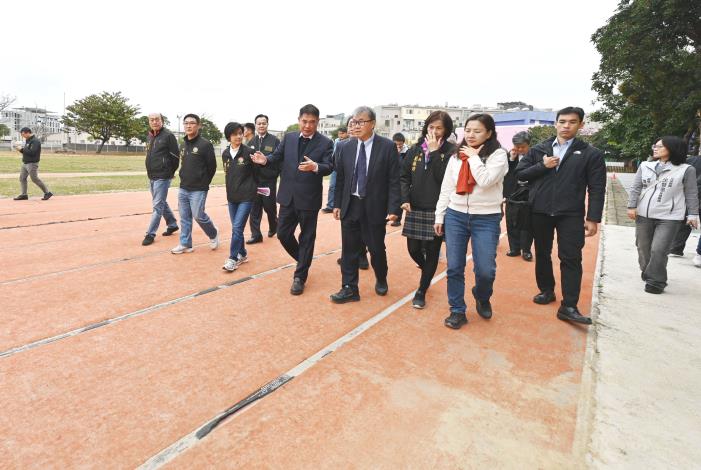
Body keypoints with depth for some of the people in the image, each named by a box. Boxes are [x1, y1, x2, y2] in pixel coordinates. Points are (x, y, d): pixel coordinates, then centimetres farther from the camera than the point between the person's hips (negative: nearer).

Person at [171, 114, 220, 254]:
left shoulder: (205, 144, -10)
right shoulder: (183, 144, 12)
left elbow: (212, 166, -9)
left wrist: (204, 183, -2)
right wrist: (184, 179, 11)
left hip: (198, 190, -7)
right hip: (183, 188, 7)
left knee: (198, 215, -6)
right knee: (184, 218, 8)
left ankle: (213, 234, 20)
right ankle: (185, 244, 18)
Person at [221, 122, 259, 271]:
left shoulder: (249, 152, -10)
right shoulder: (225, 154, 4)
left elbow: (256, 172, 0)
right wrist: (233, 188, 14)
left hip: (246, 196, -5)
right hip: (232, 196, 5)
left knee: (237, 228, -9)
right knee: (236, 228, 12)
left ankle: (233, 258, 1)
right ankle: (242, 254, 27)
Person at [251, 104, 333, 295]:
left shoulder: (325, 143, -5)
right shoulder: (289, 137, 7)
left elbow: (329, 167, -15)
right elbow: (278, 156, 7)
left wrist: (315, 167, -36)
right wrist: (266, 159, -15)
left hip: (309, 198, -4)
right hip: (288, 196, 4)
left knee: (307, 238, 6)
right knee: (283, 233, 10)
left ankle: (300, 277, 19)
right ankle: (304, 260, 35)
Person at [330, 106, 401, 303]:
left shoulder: (387, 146, -6)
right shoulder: (346, 147, 5)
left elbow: (394, 180, -7)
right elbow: (340, 178, 9)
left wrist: (393, 208, -12)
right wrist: (337, 204, 6)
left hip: (375, 207, -2)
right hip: (350, 205, 3)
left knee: (377, 248, 10)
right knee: (349, 249, 5)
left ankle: (381, 280, 37)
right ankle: (349, 289, 16)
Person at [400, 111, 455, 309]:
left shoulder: (451, 151, -4)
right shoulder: (415, 150, 6)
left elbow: (444, 177, -17)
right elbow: (404, 176, 8)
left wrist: (434, 151, -16)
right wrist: (405, 199, -6)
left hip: (437, 210, -3)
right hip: (415, 209, 3)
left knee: (431, 251, 5)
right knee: (413, 249, 8)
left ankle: (421, 291, 22)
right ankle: (428, 273, 42)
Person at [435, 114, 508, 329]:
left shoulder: (498, 155, -4)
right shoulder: (456, 156, 8)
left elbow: (485, 181, -20)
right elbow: (446, 189, 9)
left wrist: (473, 157, -10)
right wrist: (439, 216, 7)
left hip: (486, 219, -3)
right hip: (455, 216, 3)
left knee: (485, 270, -2)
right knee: (454, 268, 4)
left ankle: (482, 298, 31)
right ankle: (457, 311, 20)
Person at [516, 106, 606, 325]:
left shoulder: (591, 153, 1)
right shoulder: (538, 149, 7)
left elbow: (597, 189, -2)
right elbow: (520, 174, 4)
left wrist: (593, 218, -8)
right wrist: (542, 166, -11)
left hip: (571, 214, -2)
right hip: (540, 211, 2)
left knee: (571, 258, -5)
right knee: (542, 254, 13)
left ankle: (568, 307, -1)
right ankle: (546, 290, 31)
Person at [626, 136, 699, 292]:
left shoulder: (686, 170, 0)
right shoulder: (645, 166, 7)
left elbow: (691, 194, 2)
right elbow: (635, 188, 6)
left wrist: (693, 214, 0)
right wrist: (632, 206, -2)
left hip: (669, 217, -3)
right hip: (643, 214, 4)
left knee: (659, 250, -11)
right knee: (643, 248, 12)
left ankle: (655, 281, 1)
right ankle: (647, 273, 32)